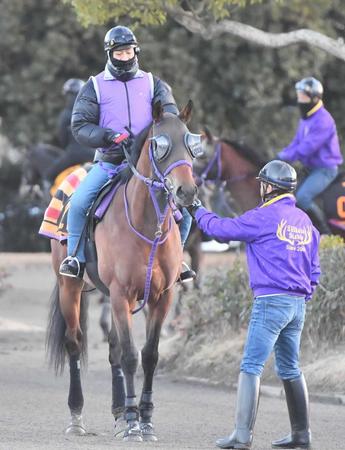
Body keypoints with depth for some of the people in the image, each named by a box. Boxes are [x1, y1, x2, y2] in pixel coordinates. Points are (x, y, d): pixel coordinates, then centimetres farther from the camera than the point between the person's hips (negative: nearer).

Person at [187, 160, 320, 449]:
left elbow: (222, 229, -5)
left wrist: (198, 211, 12)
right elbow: (313, 269, 18)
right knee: (290, 369, 16)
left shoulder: (264, 217, -10)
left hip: (270, 301, -8)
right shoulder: (305, 221, 13)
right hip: (298, 304, 8)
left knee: (251, 366, -8)